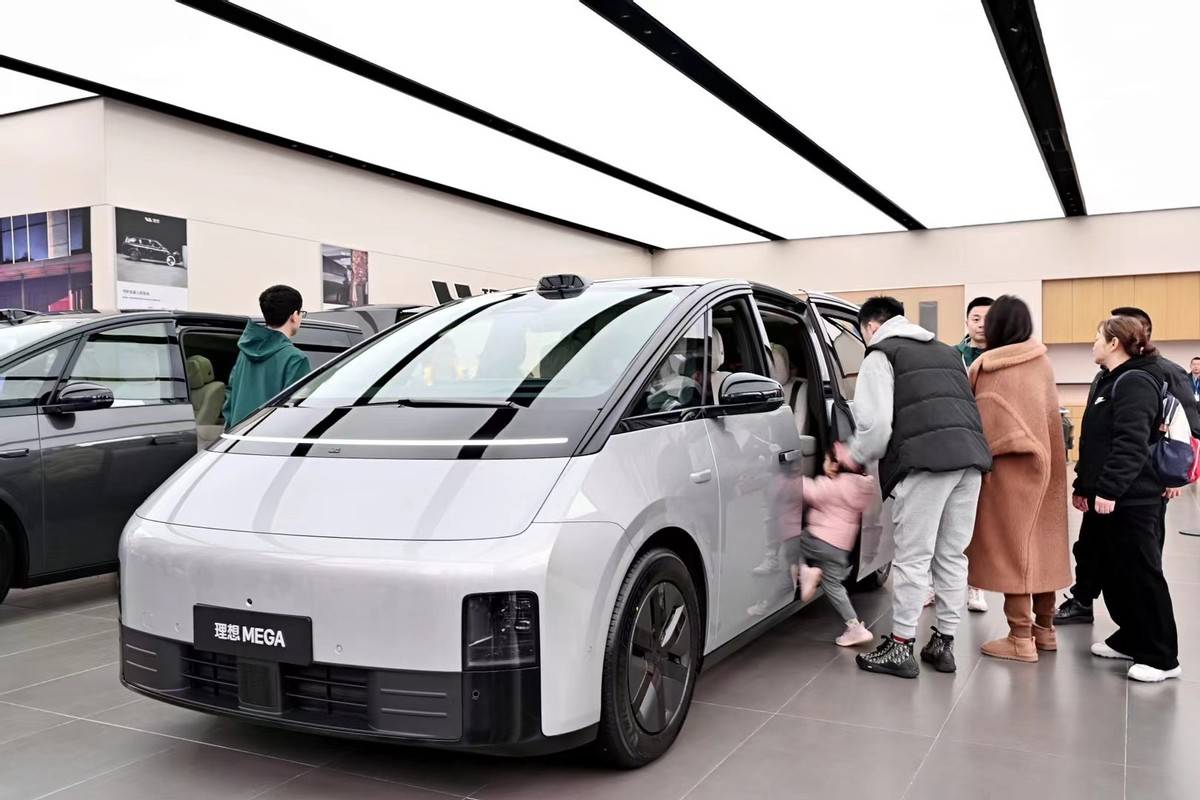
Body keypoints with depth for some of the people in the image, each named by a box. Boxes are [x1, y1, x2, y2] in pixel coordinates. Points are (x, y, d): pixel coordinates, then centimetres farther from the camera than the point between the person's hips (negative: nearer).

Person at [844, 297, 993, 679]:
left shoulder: (881, 355, 7)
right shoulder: (946, 352, 30)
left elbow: (877, 422, -4)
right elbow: (965, 406, 24)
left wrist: (856, 456, 11)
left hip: (925, 460, -7)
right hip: (970, 455, 7)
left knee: (912, 558, 0)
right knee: (952, 555, 14)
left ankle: (901, 646, 7)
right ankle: (944, 642, 21)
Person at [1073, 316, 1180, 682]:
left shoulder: (1135, 383, -13)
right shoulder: (1110, 381, 18)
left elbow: (1131, 444, -24)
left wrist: (1109, 490, -28)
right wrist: (1083, 486, 20)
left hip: (1132, 501, -10)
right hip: (1105, 498, 10)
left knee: (1141, 575, -3)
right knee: (1114, 573, 14)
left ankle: (1161, 657, 6)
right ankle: (1131, 638, 26)